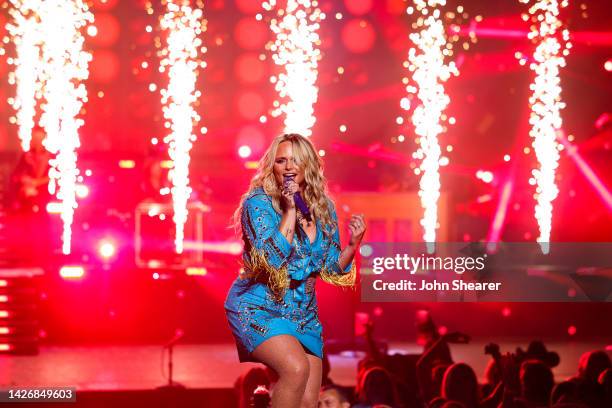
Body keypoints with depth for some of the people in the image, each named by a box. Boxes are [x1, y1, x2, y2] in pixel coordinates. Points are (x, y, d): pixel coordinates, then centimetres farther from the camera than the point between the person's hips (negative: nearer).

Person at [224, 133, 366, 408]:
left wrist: (353, 244, -6)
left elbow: (331, 269, 11)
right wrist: (290, 210, -22)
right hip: (259, 310, -6)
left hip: (304, 313, 6)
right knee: (297, 368, -31)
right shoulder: (258, 203, -11)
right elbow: (273, 259, -23)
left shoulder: (323, 208, 4)